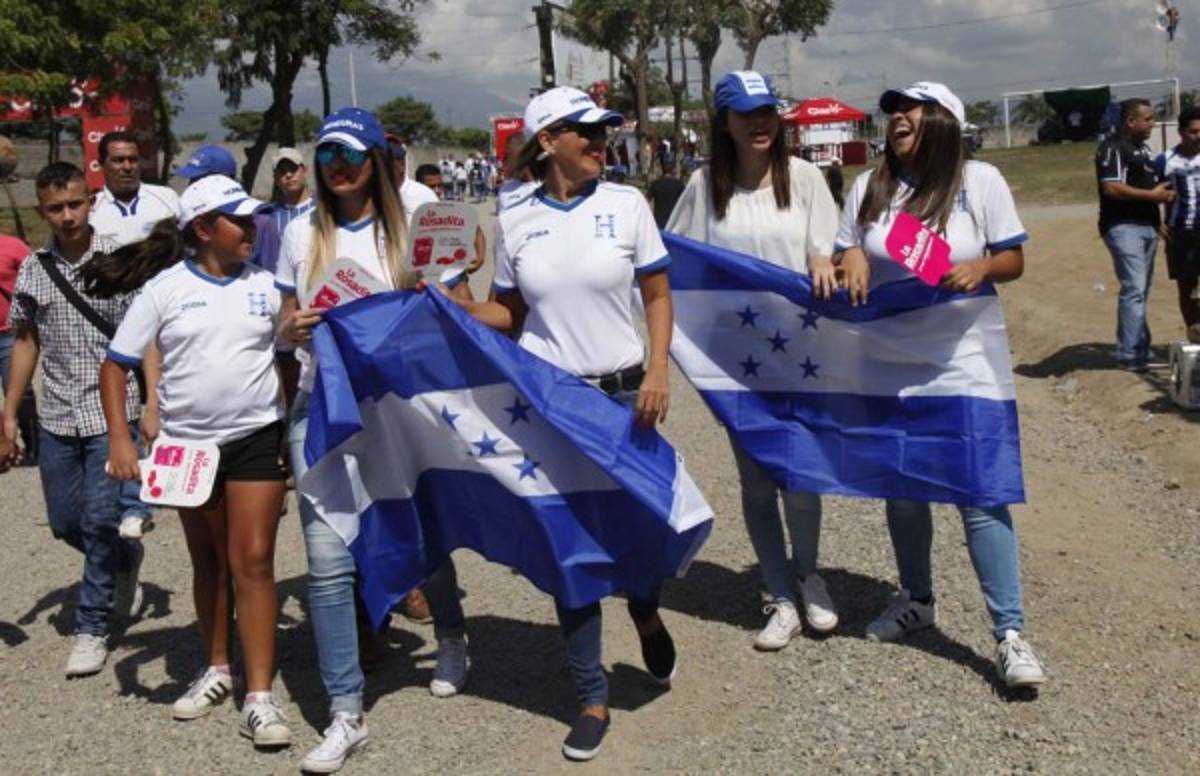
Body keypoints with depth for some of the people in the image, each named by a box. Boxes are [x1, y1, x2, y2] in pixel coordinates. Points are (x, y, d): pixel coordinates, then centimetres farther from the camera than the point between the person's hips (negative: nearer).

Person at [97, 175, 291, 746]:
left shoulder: (266, 286, -1)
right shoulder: (165, 288, -4)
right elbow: (115, 365, -2)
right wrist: (119, 438, -12)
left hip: (255, 439, -1)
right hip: (188, 443, 1)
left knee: (252, 561, -6)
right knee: (209, 563, 15)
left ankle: (259, 696, -3)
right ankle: (217, 669, 33)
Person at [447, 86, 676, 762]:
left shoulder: (626, 204, -1)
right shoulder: (515, 222, 3)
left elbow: (658, 295, 3)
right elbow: (511, 314, 10)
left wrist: (657, 371, -9)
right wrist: (456, 305, -6)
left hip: (622, 395, -1)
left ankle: (647, 615, 39)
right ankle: (594, 698, 19)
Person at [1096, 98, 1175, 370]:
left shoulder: (1143, 147, 19)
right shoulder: (1113, 148, -12)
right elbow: (1112, 187, -23)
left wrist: (1164, 192, 10)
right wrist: (1152, 195, -18)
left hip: (1147, 224, 10)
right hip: (1124, 226, -10)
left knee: (1141, 291, 12)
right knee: (1134, 290, -13)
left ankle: (1139, 350, 19)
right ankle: (1129, 355, -10)